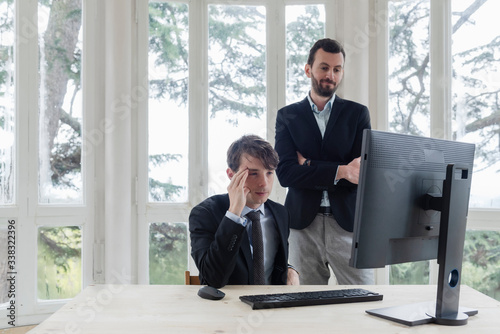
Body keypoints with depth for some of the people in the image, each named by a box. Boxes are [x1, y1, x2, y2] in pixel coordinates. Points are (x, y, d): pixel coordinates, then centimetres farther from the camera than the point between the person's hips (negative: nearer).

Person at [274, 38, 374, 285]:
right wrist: (341, 171, -16)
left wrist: (309, 165, -7)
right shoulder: (287, 116, 7)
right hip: (303, 223, 0)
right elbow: (285, 173, -7)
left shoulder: (357, 113, 8)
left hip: (348, 222, 0)